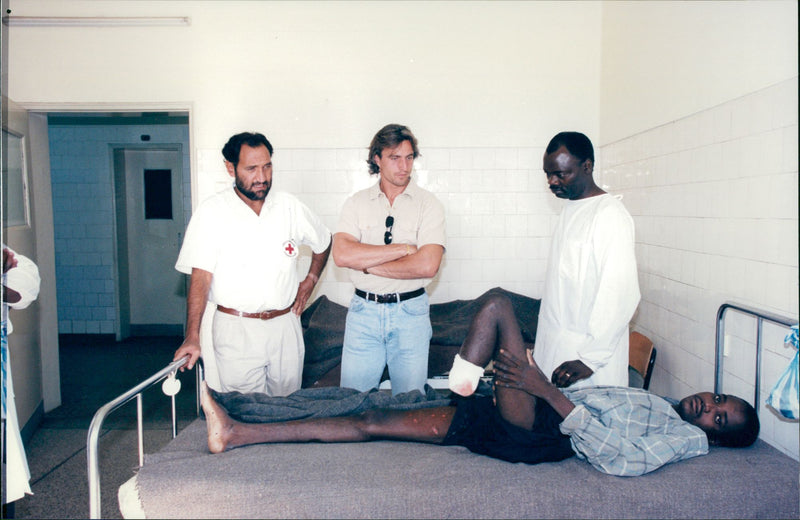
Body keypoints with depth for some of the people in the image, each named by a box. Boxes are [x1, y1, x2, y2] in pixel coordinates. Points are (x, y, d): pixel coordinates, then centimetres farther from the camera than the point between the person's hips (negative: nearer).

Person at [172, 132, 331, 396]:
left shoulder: (289, 206, 3)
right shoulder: (212, 212, -6)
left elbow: (323, 241, 21)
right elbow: (200, 276, -11)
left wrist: (310, 281, 11)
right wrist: (192, 337, -18)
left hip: (285, 325, 3)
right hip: (236, 329, -3)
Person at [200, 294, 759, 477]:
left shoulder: (686, 439, -1)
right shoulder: (659, 403, 26)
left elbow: (617, 457, -21)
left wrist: (548, 391, -23)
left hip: (532, 432, -8)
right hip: (504, 421, 8)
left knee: (499, 303, -14)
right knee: (374, 421, -2)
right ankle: (239, 433, 1)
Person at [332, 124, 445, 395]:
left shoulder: (428, 204, -2)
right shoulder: (357, 203, 3)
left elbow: (427, 266, -15)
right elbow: (342, 255, -13)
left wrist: (368, 264, -11)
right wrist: (405, 248, -15)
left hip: (411, 313, -1)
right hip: (363, 311, 1)